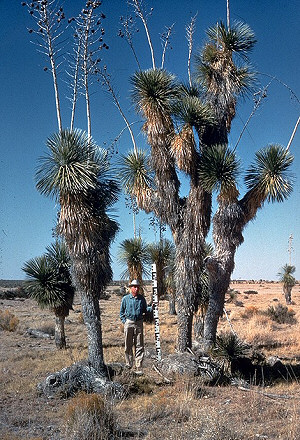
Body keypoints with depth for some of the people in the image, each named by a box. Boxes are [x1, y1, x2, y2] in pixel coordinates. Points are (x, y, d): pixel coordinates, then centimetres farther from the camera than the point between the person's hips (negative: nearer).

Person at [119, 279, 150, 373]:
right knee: (128, 345, 6)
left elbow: (145, 310, 14)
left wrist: (151, 308, -4)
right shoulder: (125, 299, 3)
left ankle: (139, 367, 2)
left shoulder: (142, 298, 8)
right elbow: (122, 311, 11)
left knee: (139, 345, -1)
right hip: (129, 323, -1)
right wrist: (124, 321, 0)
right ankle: (129, 363, 23)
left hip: (139, 323, 1)